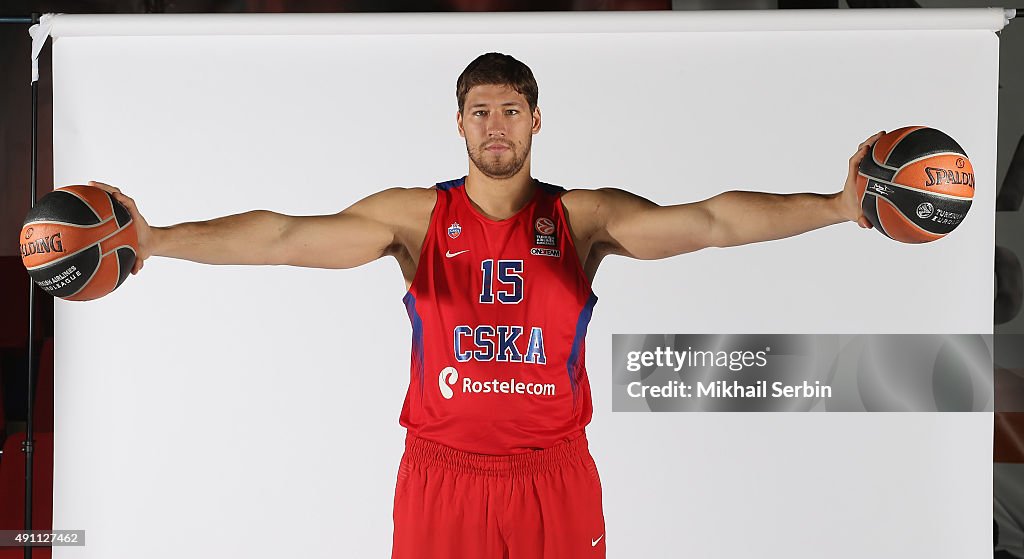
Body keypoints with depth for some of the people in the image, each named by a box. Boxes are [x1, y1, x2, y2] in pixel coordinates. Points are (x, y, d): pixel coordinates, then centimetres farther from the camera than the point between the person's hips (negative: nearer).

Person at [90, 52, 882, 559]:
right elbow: (288, 236, -11)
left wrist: (836, 207, -23)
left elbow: (710, 220, -11)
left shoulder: (585, 217, -1)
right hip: (442, 473, 0)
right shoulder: (414, 216, -1)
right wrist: (156, 241, -22)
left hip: (555, 476, 0)